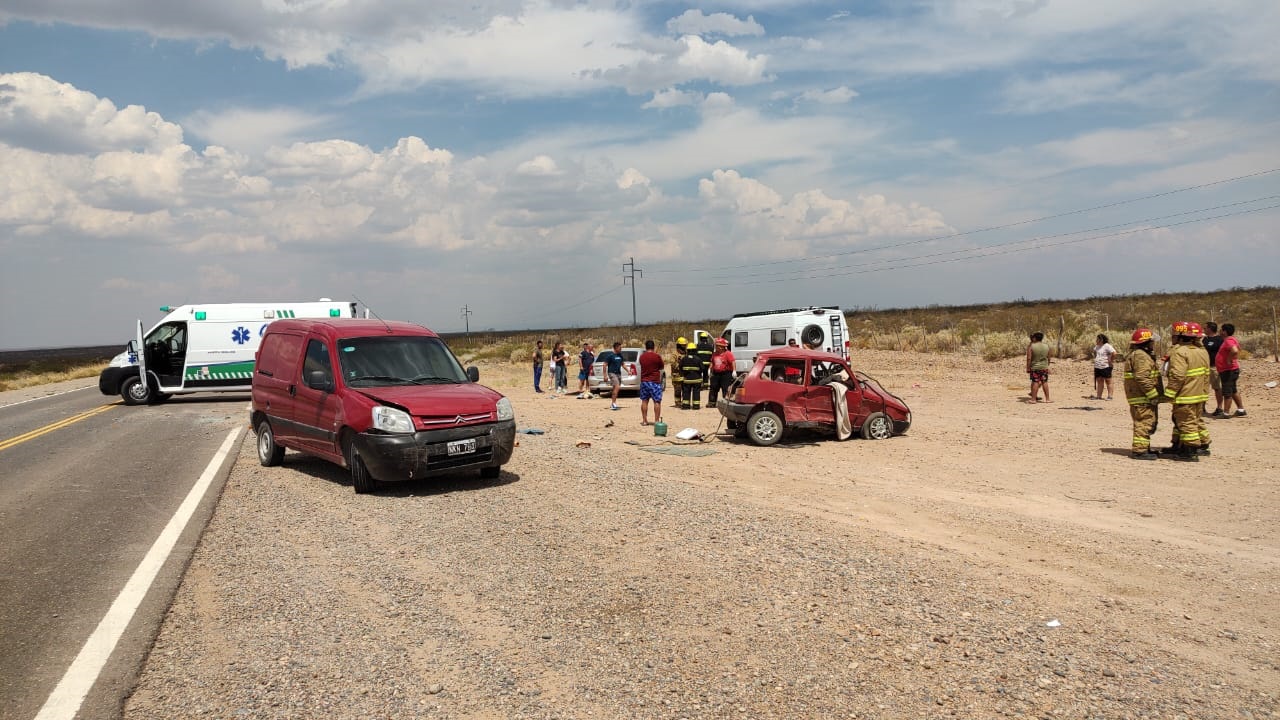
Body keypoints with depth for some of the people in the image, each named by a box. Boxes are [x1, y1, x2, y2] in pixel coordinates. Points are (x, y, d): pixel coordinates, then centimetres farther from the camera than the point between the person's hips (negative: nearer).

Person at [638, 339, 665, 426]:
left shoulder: (642, 356, 3)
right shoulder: (657, 356, -11)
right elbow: (661, 367, 2)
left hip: (644, 381, 4)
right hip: (654, 381, -4)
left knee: (644, 401, 10)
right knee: (657, 401, 0)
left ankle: (644, 420, 12)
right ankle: (657, 420, -3)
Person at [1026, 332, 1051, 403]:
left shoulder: (1031, 346, -10)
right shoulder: (1046, 346, 3)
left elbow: (1029, 358, -13)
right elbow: (1048, 358, 10)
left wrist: (1028, 368, -7)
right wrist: (1047, 366, 23)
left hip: (1034, 367, -3)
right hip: (1044, 367, 3)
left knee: (1035, 382, 0)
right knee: (1045, 382, 7)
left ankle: (1033, 399, 1)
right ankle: (1047, 399, 11)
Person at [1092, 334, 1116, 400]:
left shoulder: (1107, 346, -14)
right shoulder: (1097, 346, 13)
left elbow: (1114, 353, -24)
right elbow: (1094, 352, 34)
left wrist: (1111, 360, -15)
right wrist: (1095, 359, 20)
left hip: (1106, 367, -8)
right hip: (1097, 367, 8)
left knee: (1108, 382, -2)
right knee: (1099, 381, 10)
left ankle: (1109, 396, 1)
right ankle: (1098, 396, 12)